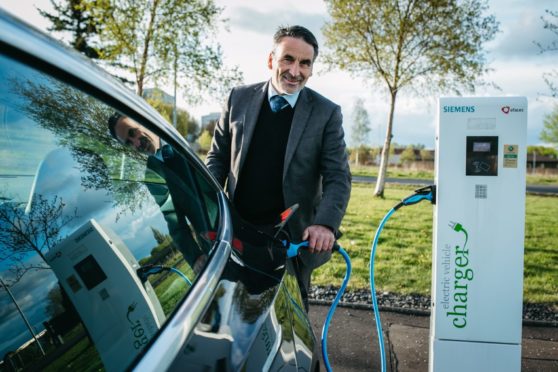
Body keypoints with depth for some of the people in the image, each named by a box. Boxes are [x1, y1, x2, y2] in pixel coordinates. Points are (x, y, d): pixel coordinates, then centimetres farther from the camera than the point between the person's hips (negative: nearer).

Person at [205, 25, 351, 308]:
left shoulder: (326, 113, -4)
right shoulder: (239, 99, 3)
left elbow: (338, 176, -8)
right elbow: (217, 157, 8)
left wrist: (326, 223, -25)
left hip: (293, 239, -2)